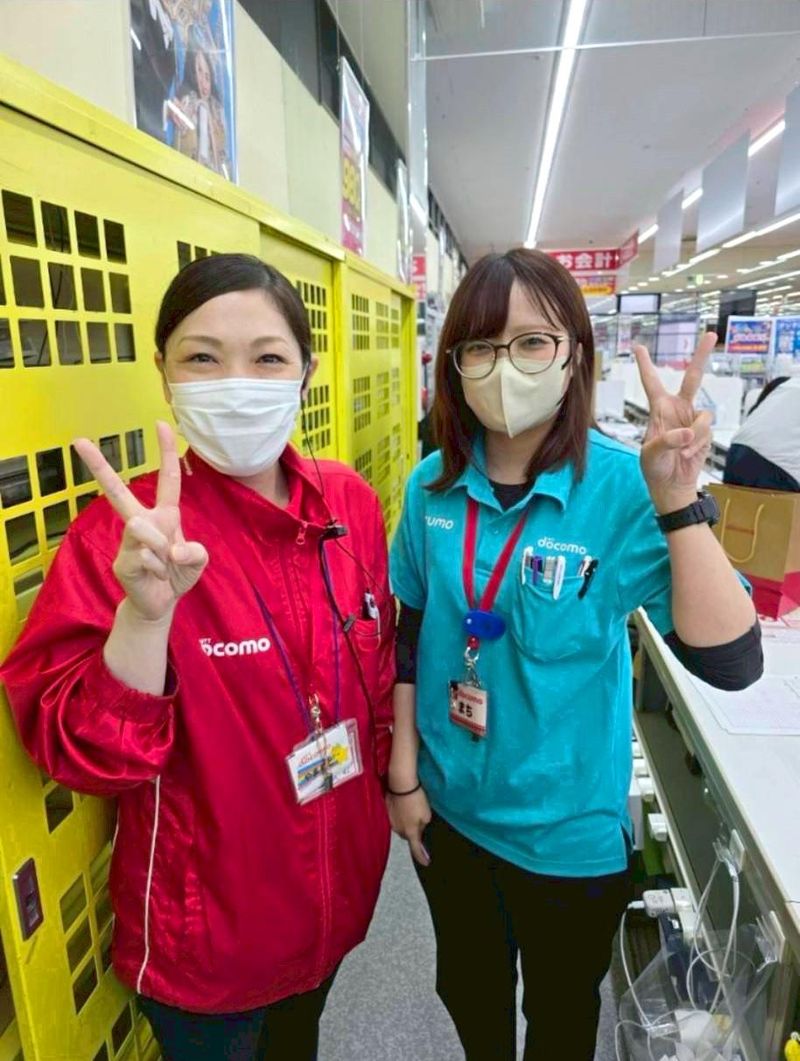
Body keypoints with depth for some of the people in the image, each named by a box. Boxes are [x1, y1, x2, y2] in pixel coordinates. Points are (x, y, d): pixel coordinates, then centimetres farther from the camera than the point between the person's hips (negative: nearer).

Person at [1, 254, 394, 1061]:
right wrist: (144, 611, -40)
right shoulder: (124, 533, -22)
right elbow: (80, 755, -24)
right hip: (207, 930, -3)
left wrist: (397, 778, 11)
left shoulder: (351, 502, -9)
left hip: (339, 883, 4)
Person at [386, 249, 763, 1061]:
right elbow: (412, 637, 0)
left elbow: (730, 662, -27)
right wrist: (403, 773, 1)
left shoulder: (623, 487, -20)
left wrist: (677, 500, -38)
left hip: (568, 826, -2)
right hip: (448, 805, 3)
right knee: (466, 986, 29)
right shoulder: (434, 484, -9)